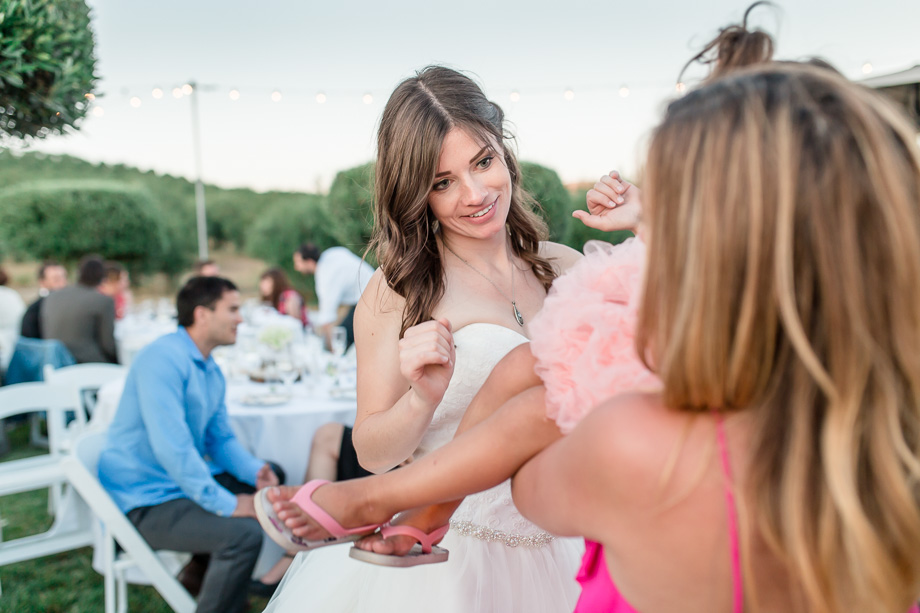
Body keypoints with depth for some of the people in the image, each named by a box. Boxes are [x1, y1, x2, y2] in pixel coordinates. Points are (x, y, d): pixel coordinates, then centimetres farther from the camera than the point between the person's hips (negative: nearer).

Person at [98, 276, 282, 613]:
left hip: (184, 480, 10)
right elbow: (170, 446, -29)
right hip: (144, 501, -10)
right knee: (243, 533, -28)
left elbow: (220, 439, 14)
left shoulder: (211, 371, 12)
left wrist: (255, 469, -6)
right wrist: (225, 504, -27)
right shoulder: (163, 358, -21)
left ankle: (204, 571, 25)